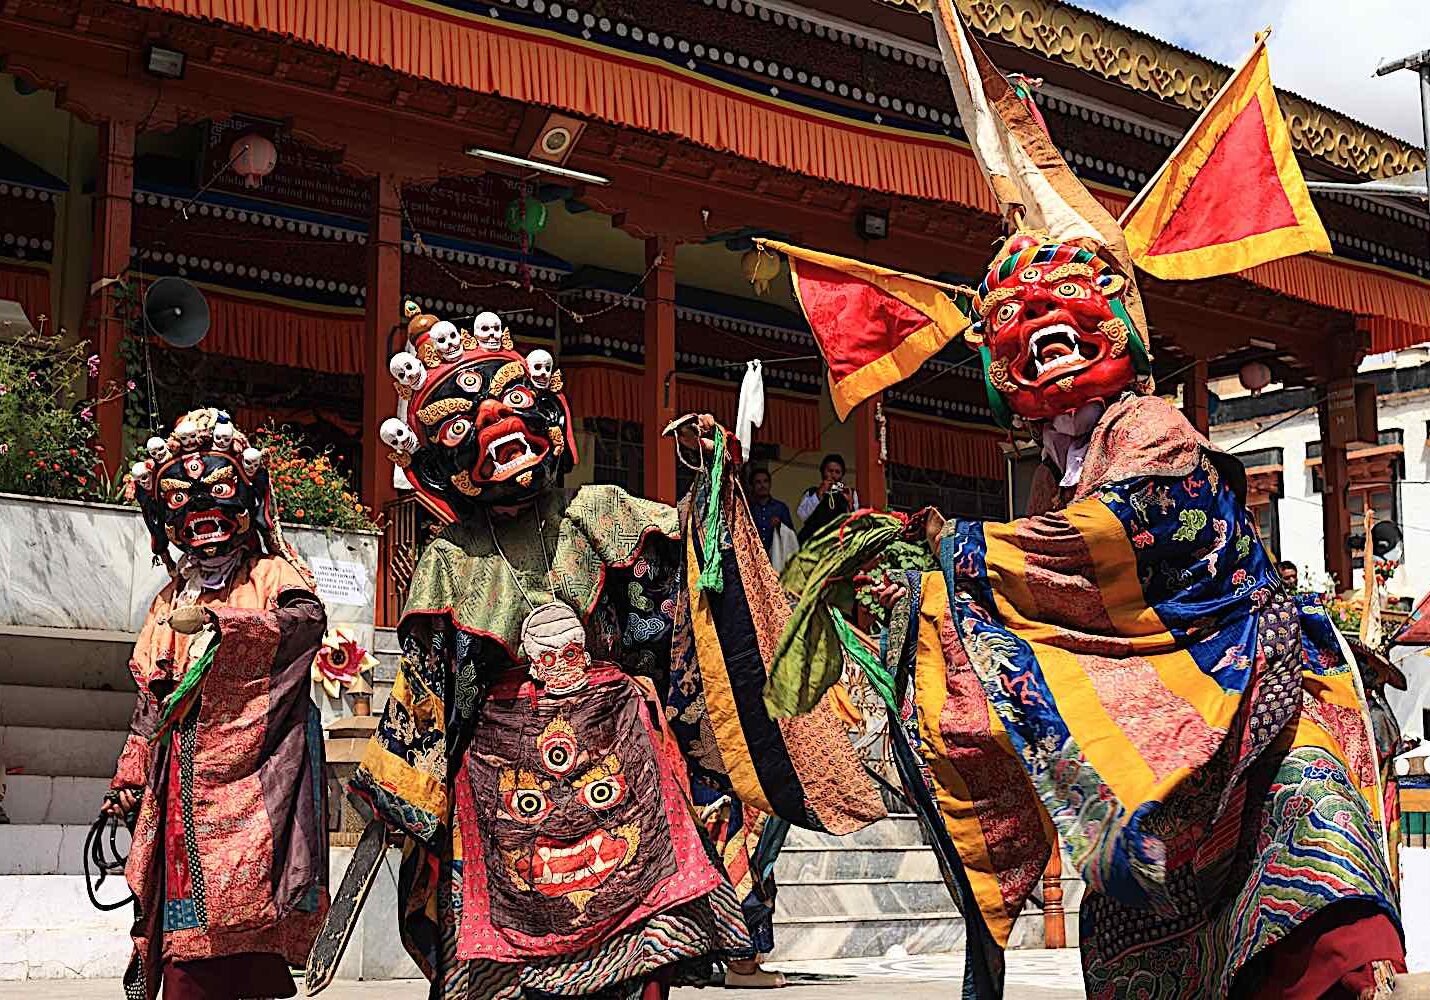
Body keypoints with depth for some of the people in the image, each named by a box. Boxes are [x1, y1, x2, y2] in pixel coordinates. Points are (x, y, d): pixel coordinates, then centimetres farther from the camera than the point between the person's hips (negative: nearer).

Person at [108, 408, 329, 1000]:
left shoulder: (273, 575, 6)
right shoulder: (171, 599, 23)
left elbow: (306, 620, -17)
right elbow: (150, 698, 25)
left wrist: (220, 622, -28)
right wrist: (129, 780, 19)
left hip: (258, 770, -5)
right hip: (187, 780, 5)